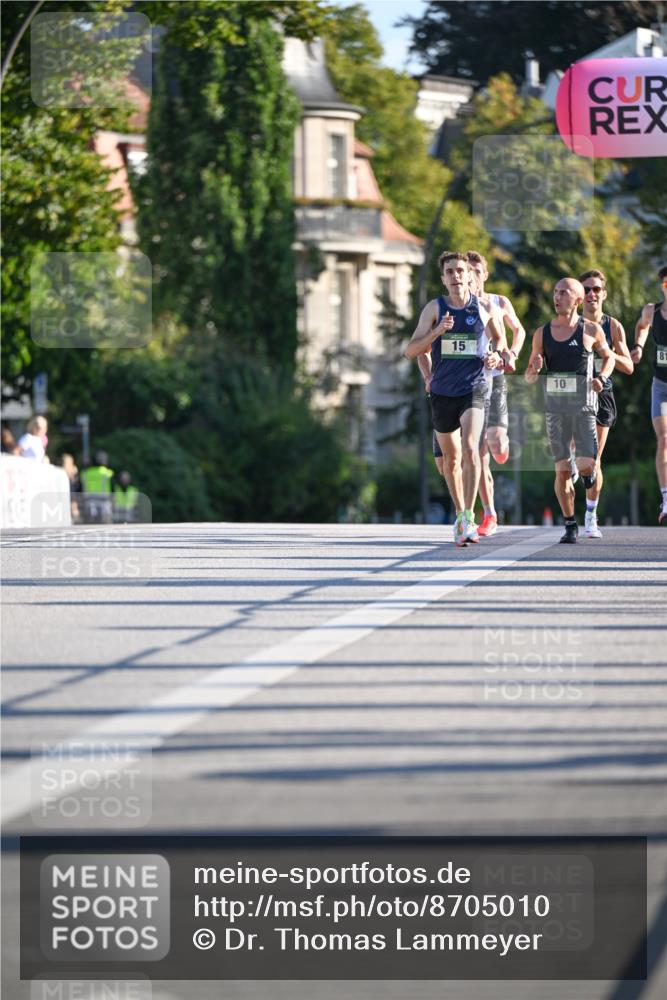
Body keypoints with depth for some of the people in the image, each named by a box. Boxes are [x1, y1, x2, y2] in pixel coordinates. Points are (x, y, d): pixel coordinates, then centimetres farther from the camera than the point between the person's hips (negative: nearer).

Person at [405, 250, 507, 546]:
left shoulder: (483, 307, 2)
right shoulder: (435, 308, 0)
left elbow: (499, 337, 20)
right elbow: (411, 351, -4)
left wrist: (496, 355, -2)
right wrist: (436, 332, -20)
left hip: (475, 387, -2)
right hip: (443, 391, 2)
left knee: (470, 447, -22)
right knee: (451, 457, 12)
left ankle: (468, 517, -23)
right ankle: (460, 515, 30)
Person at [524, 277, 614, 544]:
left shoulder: (591, 330, 0)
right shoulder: (542, 333, 5)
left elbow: (608, 356, 17)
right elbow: (529, 377, 12)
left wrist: (602, 377, -3)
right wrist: (534, 370, -11)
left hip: (584, 406, -2)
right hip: (555, 408, 2)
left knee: (585, 466, -13)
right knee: (562, 471, -1)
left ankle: (588, 473, 24)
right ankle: (570, 525, 10)